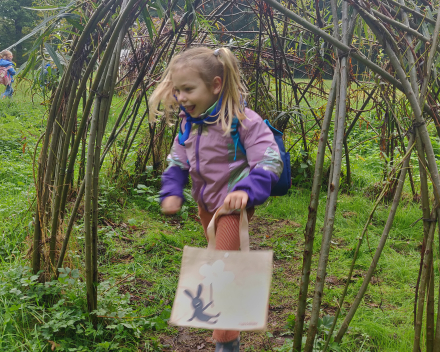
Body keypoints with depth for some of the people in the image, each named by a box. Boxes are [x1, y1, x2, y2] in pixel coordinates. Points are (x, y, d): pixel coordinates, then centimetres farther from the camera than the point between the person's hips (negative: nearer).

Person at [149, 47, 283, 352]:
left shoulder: (243, 120, -24)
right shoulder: (189, 123, -1)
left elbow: (270, 161, -26)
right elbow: (177, 161, 9)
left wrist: (247, 190, -41)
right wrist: (171, 192, -7)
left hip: (232, 202, -8)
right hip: (205, 202, 8)